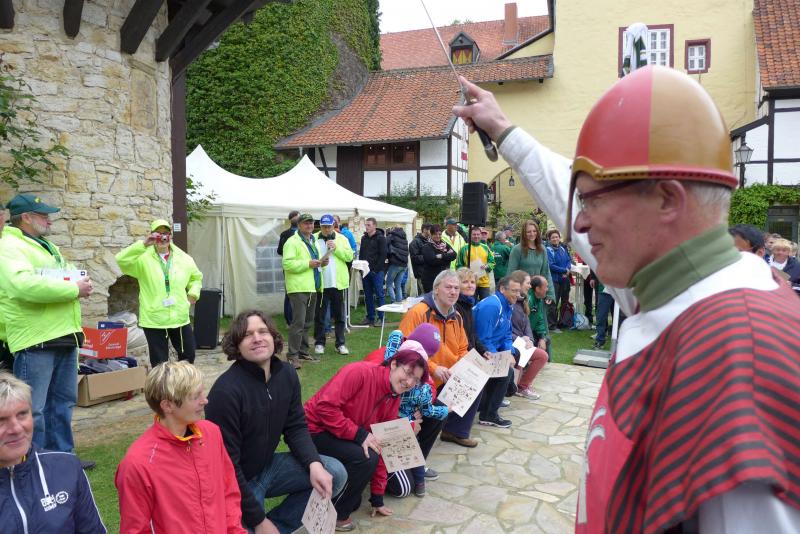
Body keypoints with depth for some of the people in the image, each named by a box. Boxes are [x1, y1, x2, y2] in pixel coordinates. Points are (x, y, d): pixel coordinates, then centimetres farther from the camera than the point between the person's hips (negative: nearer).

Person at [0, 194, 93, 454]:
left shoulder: (47, 247, 20)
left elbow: (65, 278, 27)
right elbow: (25, 285, -27)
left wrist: (80, 284, 2)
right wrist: (74, 289, -20)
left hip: (64, 336, 10)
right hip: (35, 340, -9)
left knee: (62, 402, 16)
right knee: (33, 409, -1)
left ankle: (61, 456, 28)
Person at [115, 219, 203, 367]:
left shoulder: (184, 259, 5)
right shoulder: (143, 259, -6)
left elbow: (196, 277, 21)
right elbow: (121, 259, -23)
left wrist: (193, 293, 6)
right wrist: (143, 245, -29)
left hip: (180, 318, 3)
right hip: (154, 320, -3)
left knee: (188, 355, 16)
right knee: (159, 363, 7)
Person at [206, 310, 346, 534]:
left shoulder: (287, 374, -6)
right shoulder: (226, 391, -28)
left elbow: (296, 427, 1)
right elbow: (226, 465, -24)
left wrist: (314, 464, -18)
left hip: (268, 466, 7)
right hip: (235, 482, -6)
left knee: (335, 474, -5)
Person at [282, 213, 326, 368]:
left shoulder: (312, 242, 20)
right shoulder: (292, 242, -8)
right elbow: (287, 263, -19)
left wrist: (322, 263, 9)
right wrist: (308, 264, -21)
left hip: (312, 287, 9)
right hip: (299, 288, -9)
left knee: (308, 322, 14)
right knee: (298, 322, -10)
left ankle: (303, 351, 24)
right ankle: (292, 355, -4)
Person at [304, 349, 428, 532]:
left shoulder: (393, 400, 0)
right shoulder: (360, 372, -23)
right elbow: (326, 406, -29)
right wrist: (359, 434, -28)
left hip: (341, 439, 8)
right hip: (314, 429, -8)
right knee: (365, 457, -23)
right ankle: (334, 514, -6)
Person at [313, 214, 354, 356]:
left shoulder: (342, 239, 7)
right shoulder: (313, 239, 3)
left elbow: (349, 256, -2)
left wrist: (336, 248, -13)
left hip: (338, 283, 1)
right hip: (320, 283, -1)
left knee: (339, 315, 8)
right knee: (319, 315, 6)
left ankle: (340, 343, 16)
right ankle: (319, 343, 18)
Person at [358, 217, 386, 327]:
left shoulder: (380, 238, -5)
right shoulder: (364, 238, 15)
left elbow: (383, 255, -10)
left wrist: (376, 269, -15)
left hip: (376, 271, -6)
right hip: (365, 271, 6)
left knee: (379, 294, -3)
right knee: (368, 295, 9)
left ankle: (380, 317, 2)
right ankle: (370, 317, 17)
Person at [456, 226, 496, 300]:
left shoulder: (485, 247, 11)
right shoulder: (464, 248, 1)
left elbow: (492, 262, 10)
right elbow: (459, 265, 2)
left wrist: (487, 266, -10)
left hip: (484, 282, 3)